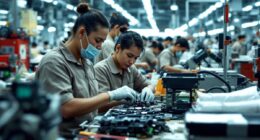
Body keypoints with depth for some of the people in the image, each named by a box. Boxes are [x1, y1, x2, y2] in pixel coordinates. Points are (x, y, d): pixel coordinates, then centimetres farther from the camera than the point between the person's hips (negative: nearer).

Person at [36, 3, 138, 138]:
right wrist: (111, 95, -20)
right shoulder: (54, 62, -12)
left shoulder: (87, 62, 12)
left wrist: (119, 99, 2)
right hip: (65, 136, -7)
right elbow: (66, 109, -22)